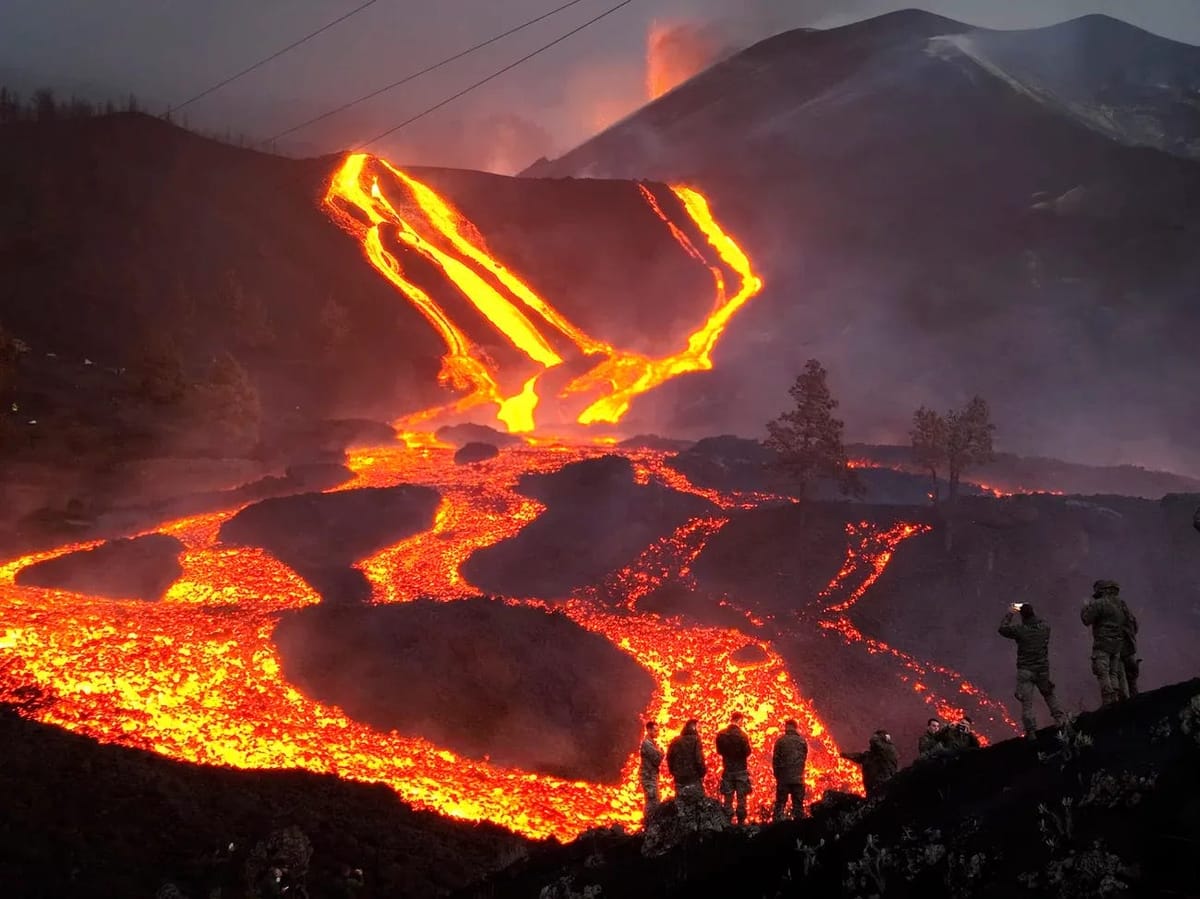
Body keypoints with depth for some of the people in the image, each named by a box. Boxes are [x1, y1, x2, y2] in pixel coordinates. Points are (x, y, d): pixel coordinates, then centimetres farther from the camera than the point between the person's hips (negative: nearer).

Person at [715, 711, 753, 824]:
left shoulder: (721, 735, -3)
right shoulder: (742, 735, -16)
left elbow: (719, 751, 7)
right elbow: (747, 752, -13)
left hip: (727, 769, 3)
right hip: (741, 769, -3)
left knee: (728, 798, 9)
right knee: (741, 797, 5)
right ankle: (741, 820, 5)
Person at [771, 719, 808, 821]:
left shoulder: (780, 741, -5)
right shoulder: (802, 741, 2)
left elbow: (775, 759, -3)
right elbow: (804, 757, 10)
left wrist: (777, 775, 8)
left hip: (783, 778, -2)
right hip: (798, 778, 2)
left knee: (780, 804, 2)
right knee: (798, 804, 6)